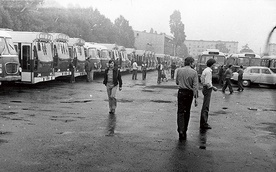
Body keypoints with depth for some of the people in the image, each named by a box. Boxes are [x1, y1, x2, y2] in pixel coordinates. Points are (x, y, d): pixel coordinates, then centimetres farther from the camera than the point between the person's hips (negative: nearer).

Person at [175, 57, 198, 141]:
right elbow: (195, 86, -10)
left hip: (181, 92, 0)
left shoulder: (179, 70, -1)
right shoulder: (194, 72, -8)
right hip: (189, 93, 0)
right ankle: (184, 130, 25)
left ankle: (181, 130, -16)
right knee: (187, 112, 14)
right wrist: (196, 97, -7)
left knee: (180, 112, 0)